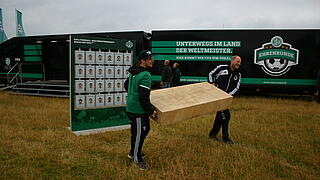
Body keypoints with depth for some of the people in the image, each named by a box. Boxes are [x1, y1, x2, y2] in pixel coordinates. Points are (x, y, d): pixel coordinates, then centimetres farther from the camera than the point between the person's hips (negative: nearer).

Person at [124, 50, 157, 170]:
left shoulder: (133, 72, 8)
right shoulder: (145, 75, -22)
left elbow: (126, 85, 23)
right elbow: (144, 97, -26)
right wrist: (151, 111, -17)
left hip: (131, 106, 10)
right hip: (138, 110, -10)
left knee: (145, 129, 24)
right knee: (139, 133, 6)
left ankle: (133, 152, 39)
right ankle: (137, 158, 26)